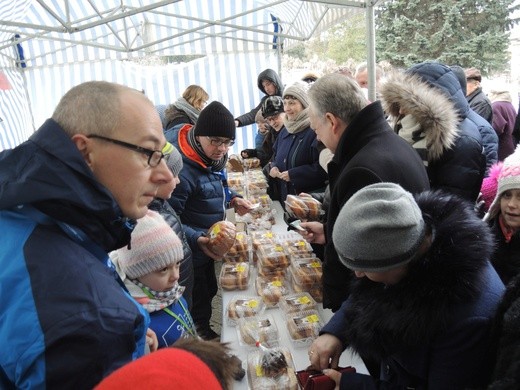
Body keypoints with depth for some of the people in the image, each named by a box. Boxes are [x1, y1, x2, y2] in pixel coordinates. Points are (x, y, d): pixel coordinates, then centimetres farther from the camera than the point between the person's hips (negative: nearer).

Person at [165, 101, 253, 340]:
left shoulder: (214, 154, -5)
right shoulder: (182, 167, -32)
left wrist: (232, 199, -3)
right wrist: (197, 240, -39)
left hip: (208, 243, 9)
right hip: (190, 253, -8)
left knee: (209, 291, 27)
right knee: (198, 301, 12)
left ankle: (204, 329, 50)